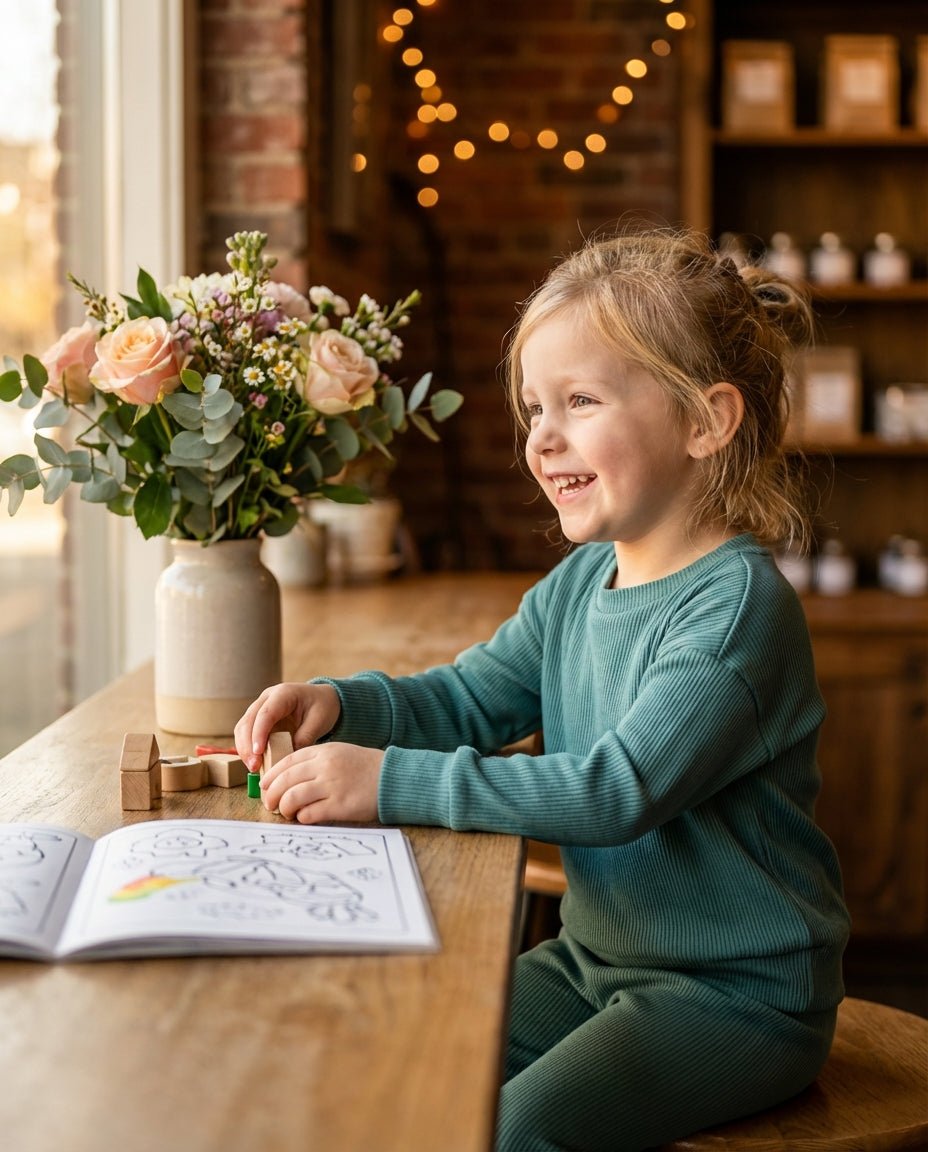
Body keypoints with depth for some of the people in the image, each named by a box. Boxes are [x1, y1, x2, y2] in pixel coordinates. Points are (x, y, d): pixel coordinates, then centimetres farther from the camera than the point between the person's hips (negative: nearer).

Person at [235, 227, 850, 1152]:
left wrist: (391, 782, -34)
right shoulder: (578, 583, 5)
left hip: (740, 991, -8)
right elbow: (468, 700, 13)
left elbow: (619, 791, -31)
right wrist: (341, 705, -8)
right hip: (596, 955, 8)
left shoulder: (737, 605, -22)